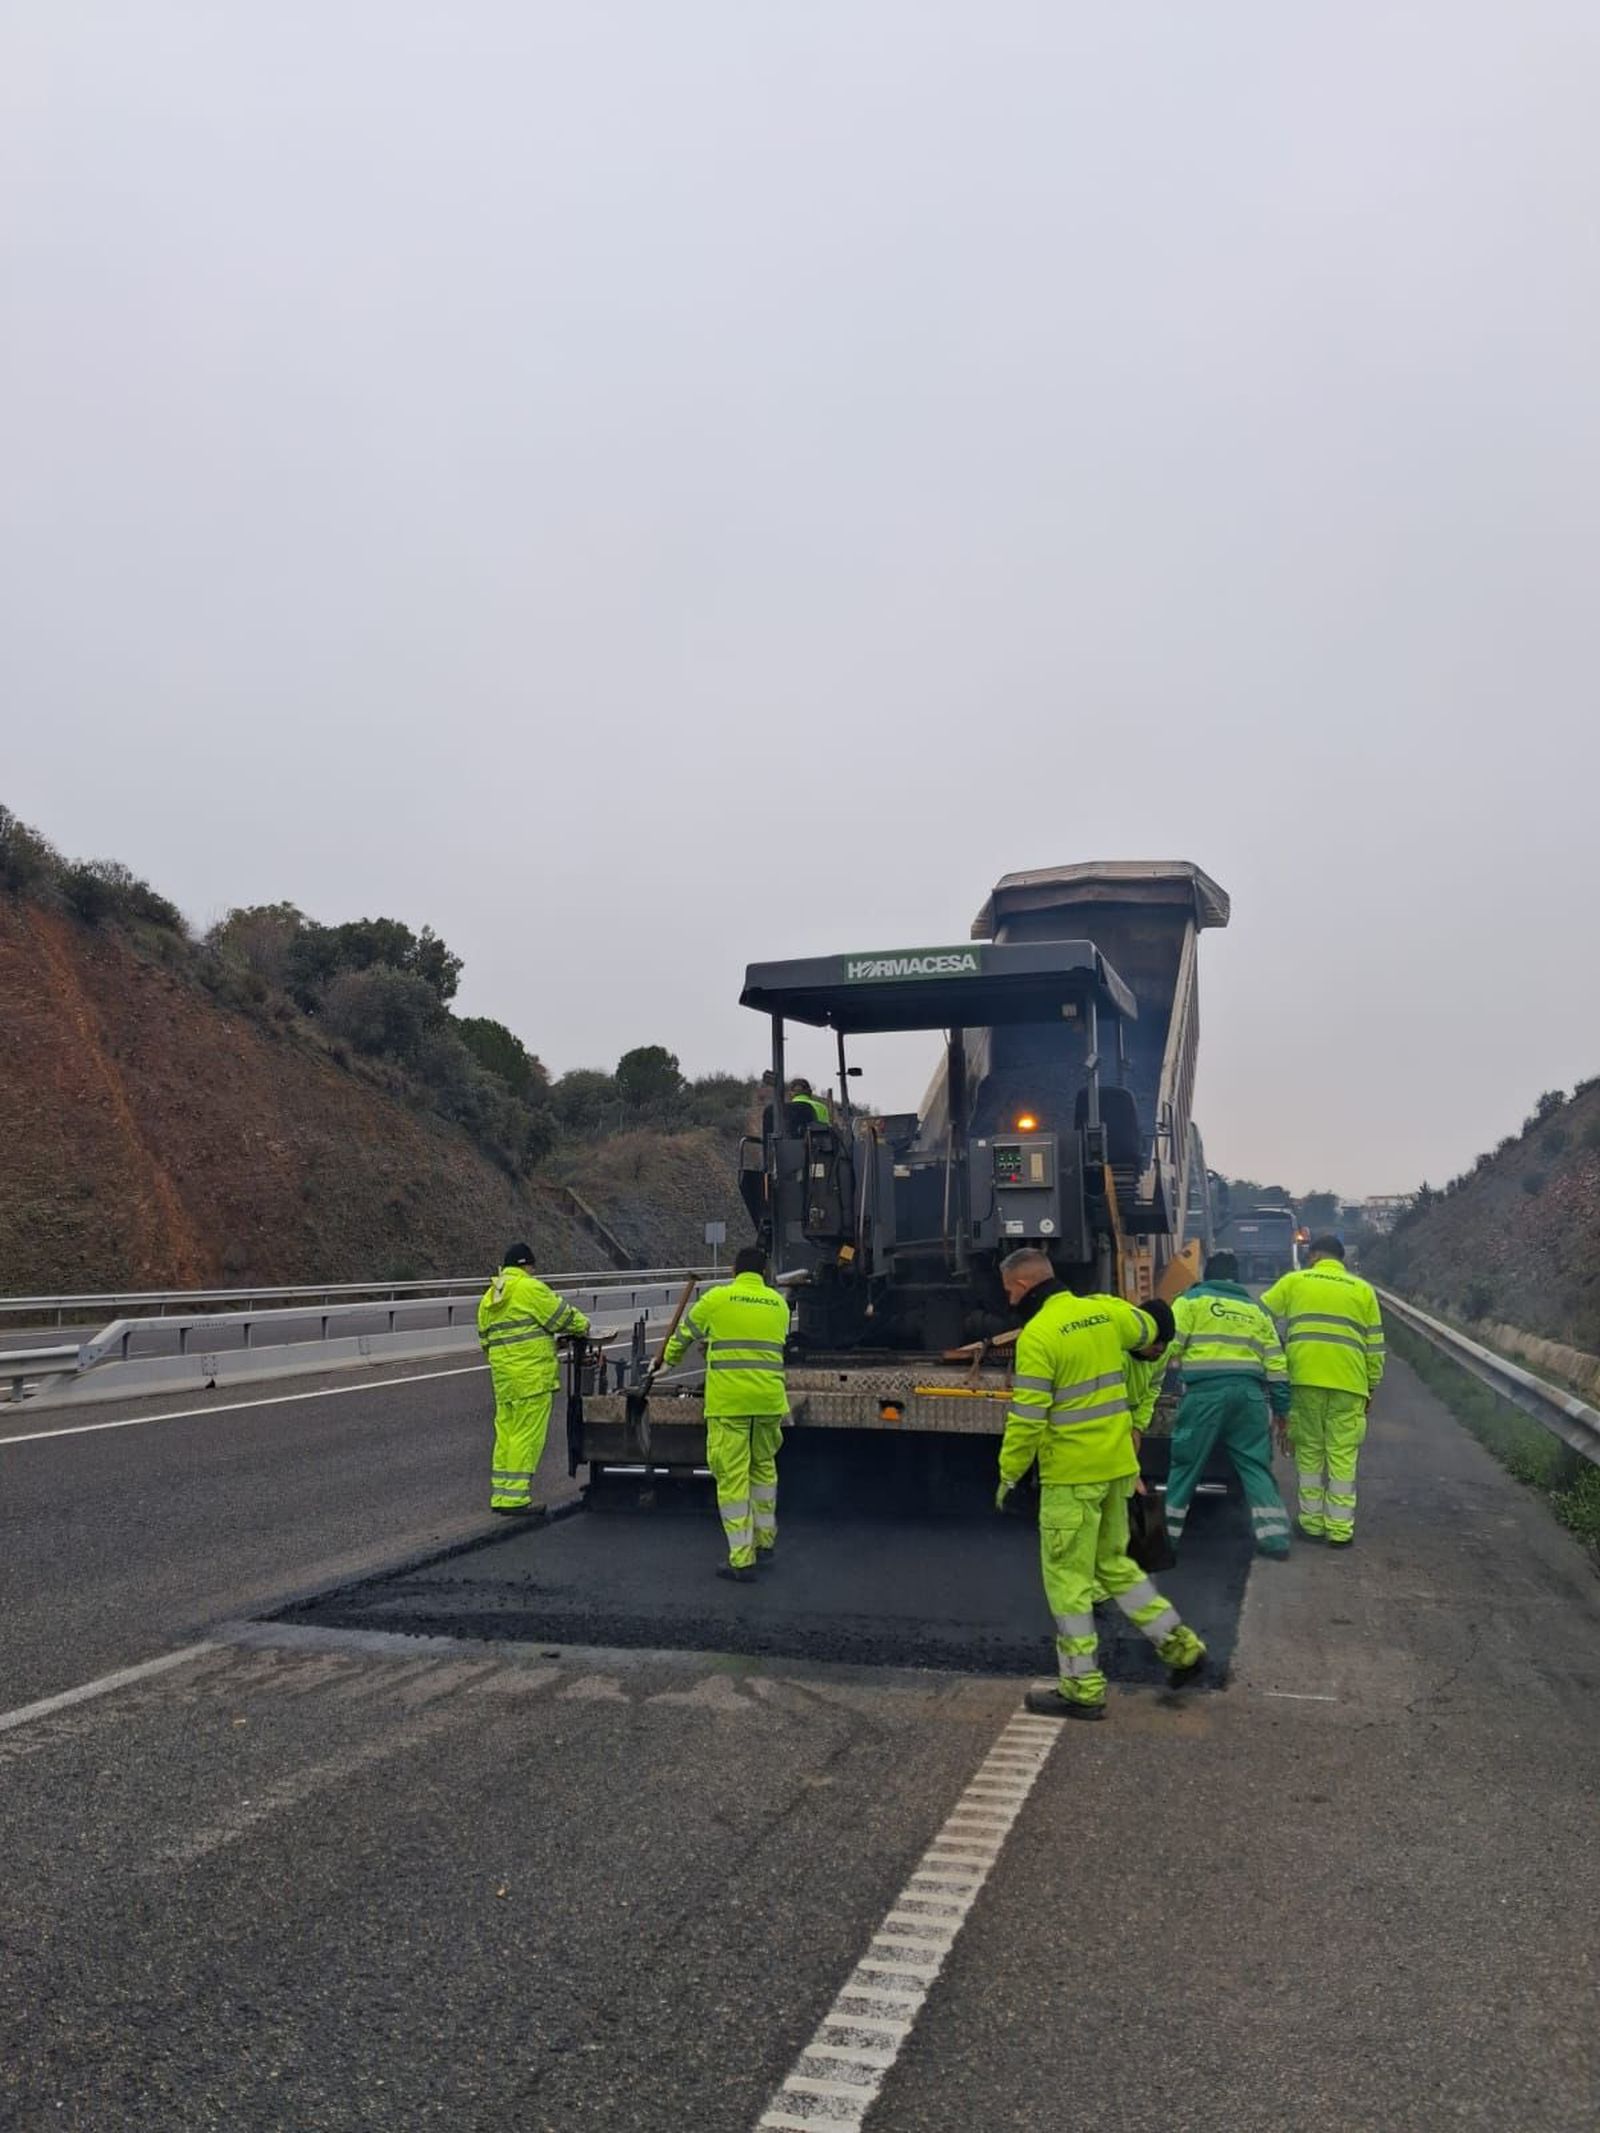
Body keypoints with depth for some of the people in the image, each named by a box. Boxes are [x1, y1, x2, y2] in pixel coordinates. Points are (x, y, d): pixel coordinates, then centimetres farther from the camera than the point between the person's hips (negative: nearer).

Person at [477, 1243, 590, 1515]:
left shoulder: (488, 1298, 16)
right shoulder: (530, 1288, -9)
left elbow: (485, 1341, 19)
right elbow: (563, 1316, -5)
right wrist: (584, 1325, 13)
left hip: (502, 1375, 8)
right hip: (532, 1375, -8)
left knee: (506, 1434, 13)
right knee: (527, 1435, -4)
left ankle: (501, 1496, 17)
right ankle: (515, 1498, -3)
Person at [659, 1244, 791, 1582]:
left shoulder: (717, 1298, 0)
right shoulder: (779, 1303, 11)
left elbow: (685, 1332, 14)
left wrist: (669, 1360, 35)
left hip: (727, 1401, -4)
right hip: (769, 1400, 4)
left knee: (732, 1476, 0)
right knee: (763, 1467, 22)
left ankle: (741, 1560, 0)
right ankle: (764, 1540, 31)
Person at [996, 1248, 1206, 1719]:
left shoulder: (1037, 1336, -18)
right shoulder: (1104, 1310, 2)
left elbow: (1027, 1420, -19)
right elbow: (1150, 1331, 23)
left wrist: (1008, 1476, -6)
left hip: (1071, 1475, -7)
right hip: (1117, 1465, 7)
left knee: (1067, 1578, 5)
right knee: (1114, 1562, 23)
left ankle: (1082, 1688, 12)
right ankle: (1180, 1645, 23)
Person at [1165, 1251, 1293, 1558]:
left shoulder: (1192, 1300, 7)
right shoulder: (1257, 1310, 21)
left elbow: (1167, 1346, -4)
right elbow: (1275, 1365, 18)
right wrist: (1281, 1409, 21)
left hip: (1206, 1393, -3)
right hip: (1249, 1394, 4)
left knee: (1185, 1464, 5)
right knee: (1255, 1466, 11)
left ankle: (1167, 1533, 9)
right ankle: (1274, 1536, 5)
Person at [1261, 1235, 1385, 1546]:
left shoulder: (1294, 1281, 10)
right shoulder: (1362, 1290, 12)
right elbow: (1374, 1344, 11)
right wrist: (1371, 1386, 16)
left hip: (1304, 1378, 0)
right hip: (1348, 1382, 0)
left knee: (1309, 1450, 10)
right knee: (1342, 1454, 5)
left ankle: (1312, 1522, 15)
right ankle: (1340, 1528, 6)